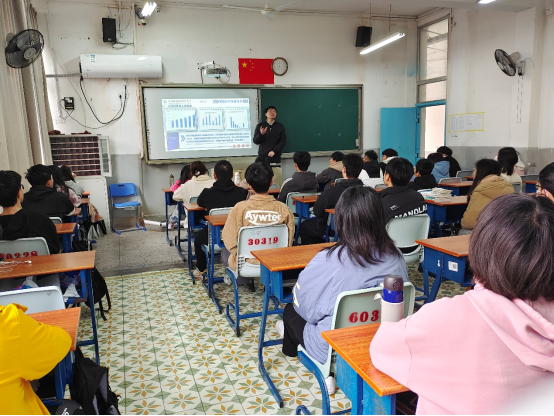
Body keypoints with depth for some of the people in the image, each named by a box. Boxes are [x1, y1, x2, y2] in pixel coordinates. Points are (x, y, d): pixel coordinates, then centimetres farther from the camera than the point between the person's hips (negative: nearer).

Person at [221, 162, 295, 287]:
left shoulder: (240, 208, -19)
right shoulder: (283, 209, -15)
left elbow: (229, 239, -11)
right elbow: (289, 241, -5)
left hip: (247, 262, -3)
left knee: (225, 253, 31)